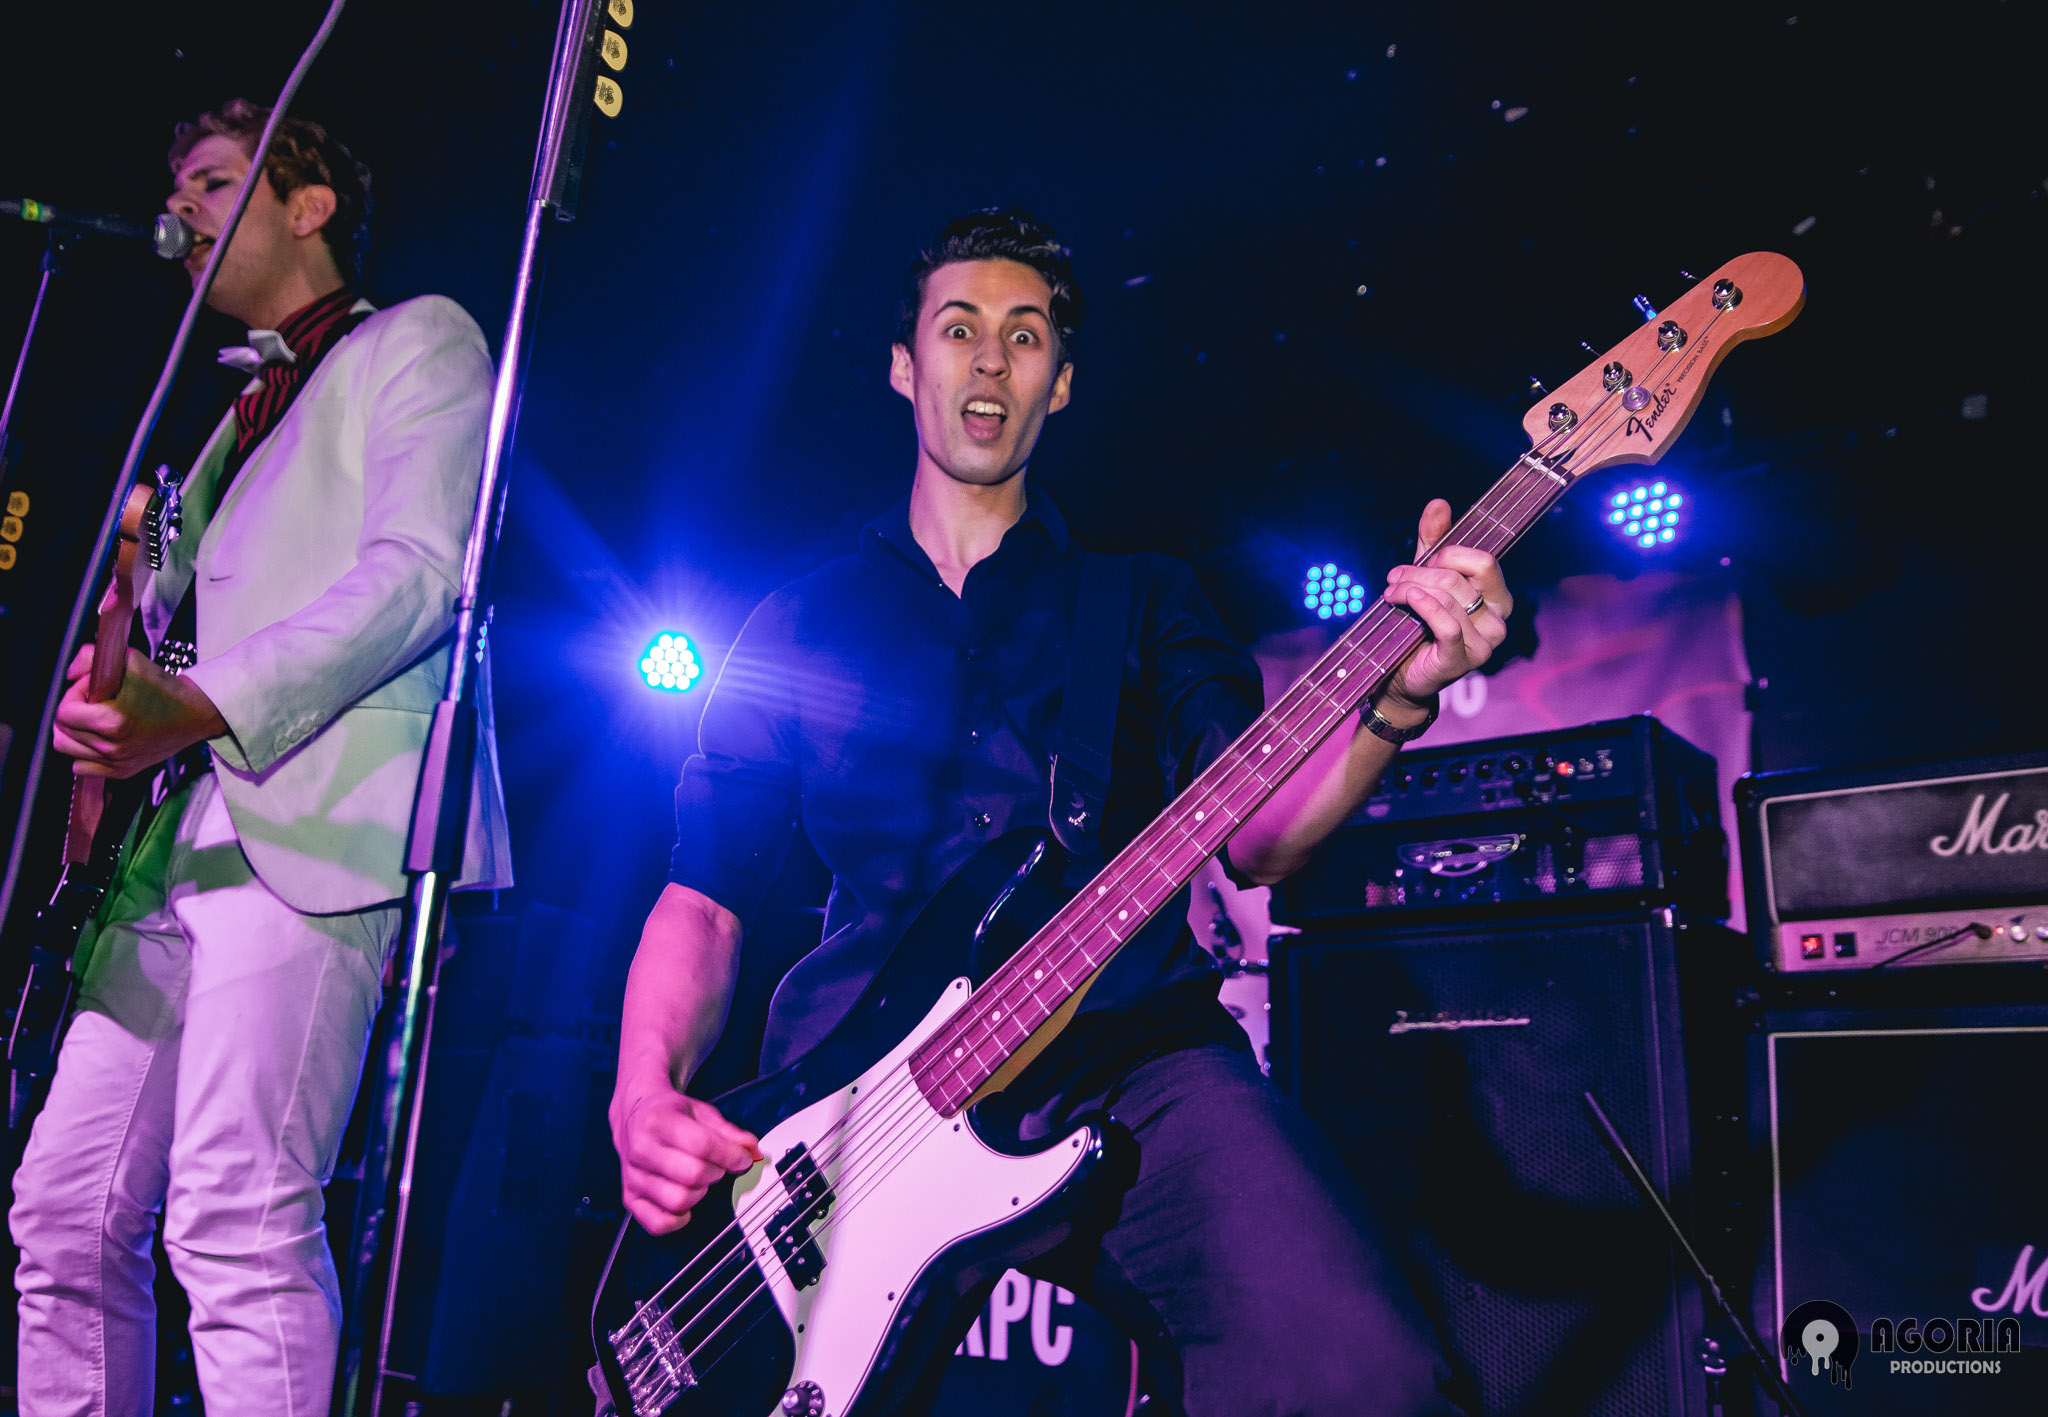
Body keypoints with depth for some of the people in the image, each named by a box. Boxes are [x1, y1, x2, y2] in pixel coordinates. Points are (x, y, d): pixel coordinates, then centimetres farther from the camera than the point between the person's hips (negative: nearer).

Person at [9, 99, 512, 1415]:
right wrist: (123, 691, 10)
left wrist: (196, 704, -20)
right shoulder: (241, 415, 32)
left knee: (235, 1218, -16)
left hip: (319, 816, -9)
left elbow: (419, 572, -10)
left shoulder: (416, 340, 7)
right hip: (180, 830, 9)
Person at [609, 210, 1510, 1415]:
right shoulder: (800, 626, 18)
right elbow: (704, 895, 14)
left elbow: (1254, 832, 5)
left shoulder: (1140, 593, 18)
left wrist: (1395, 699, -14)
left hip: (1124, 1053, -1)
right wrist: (648, 1096, -5)